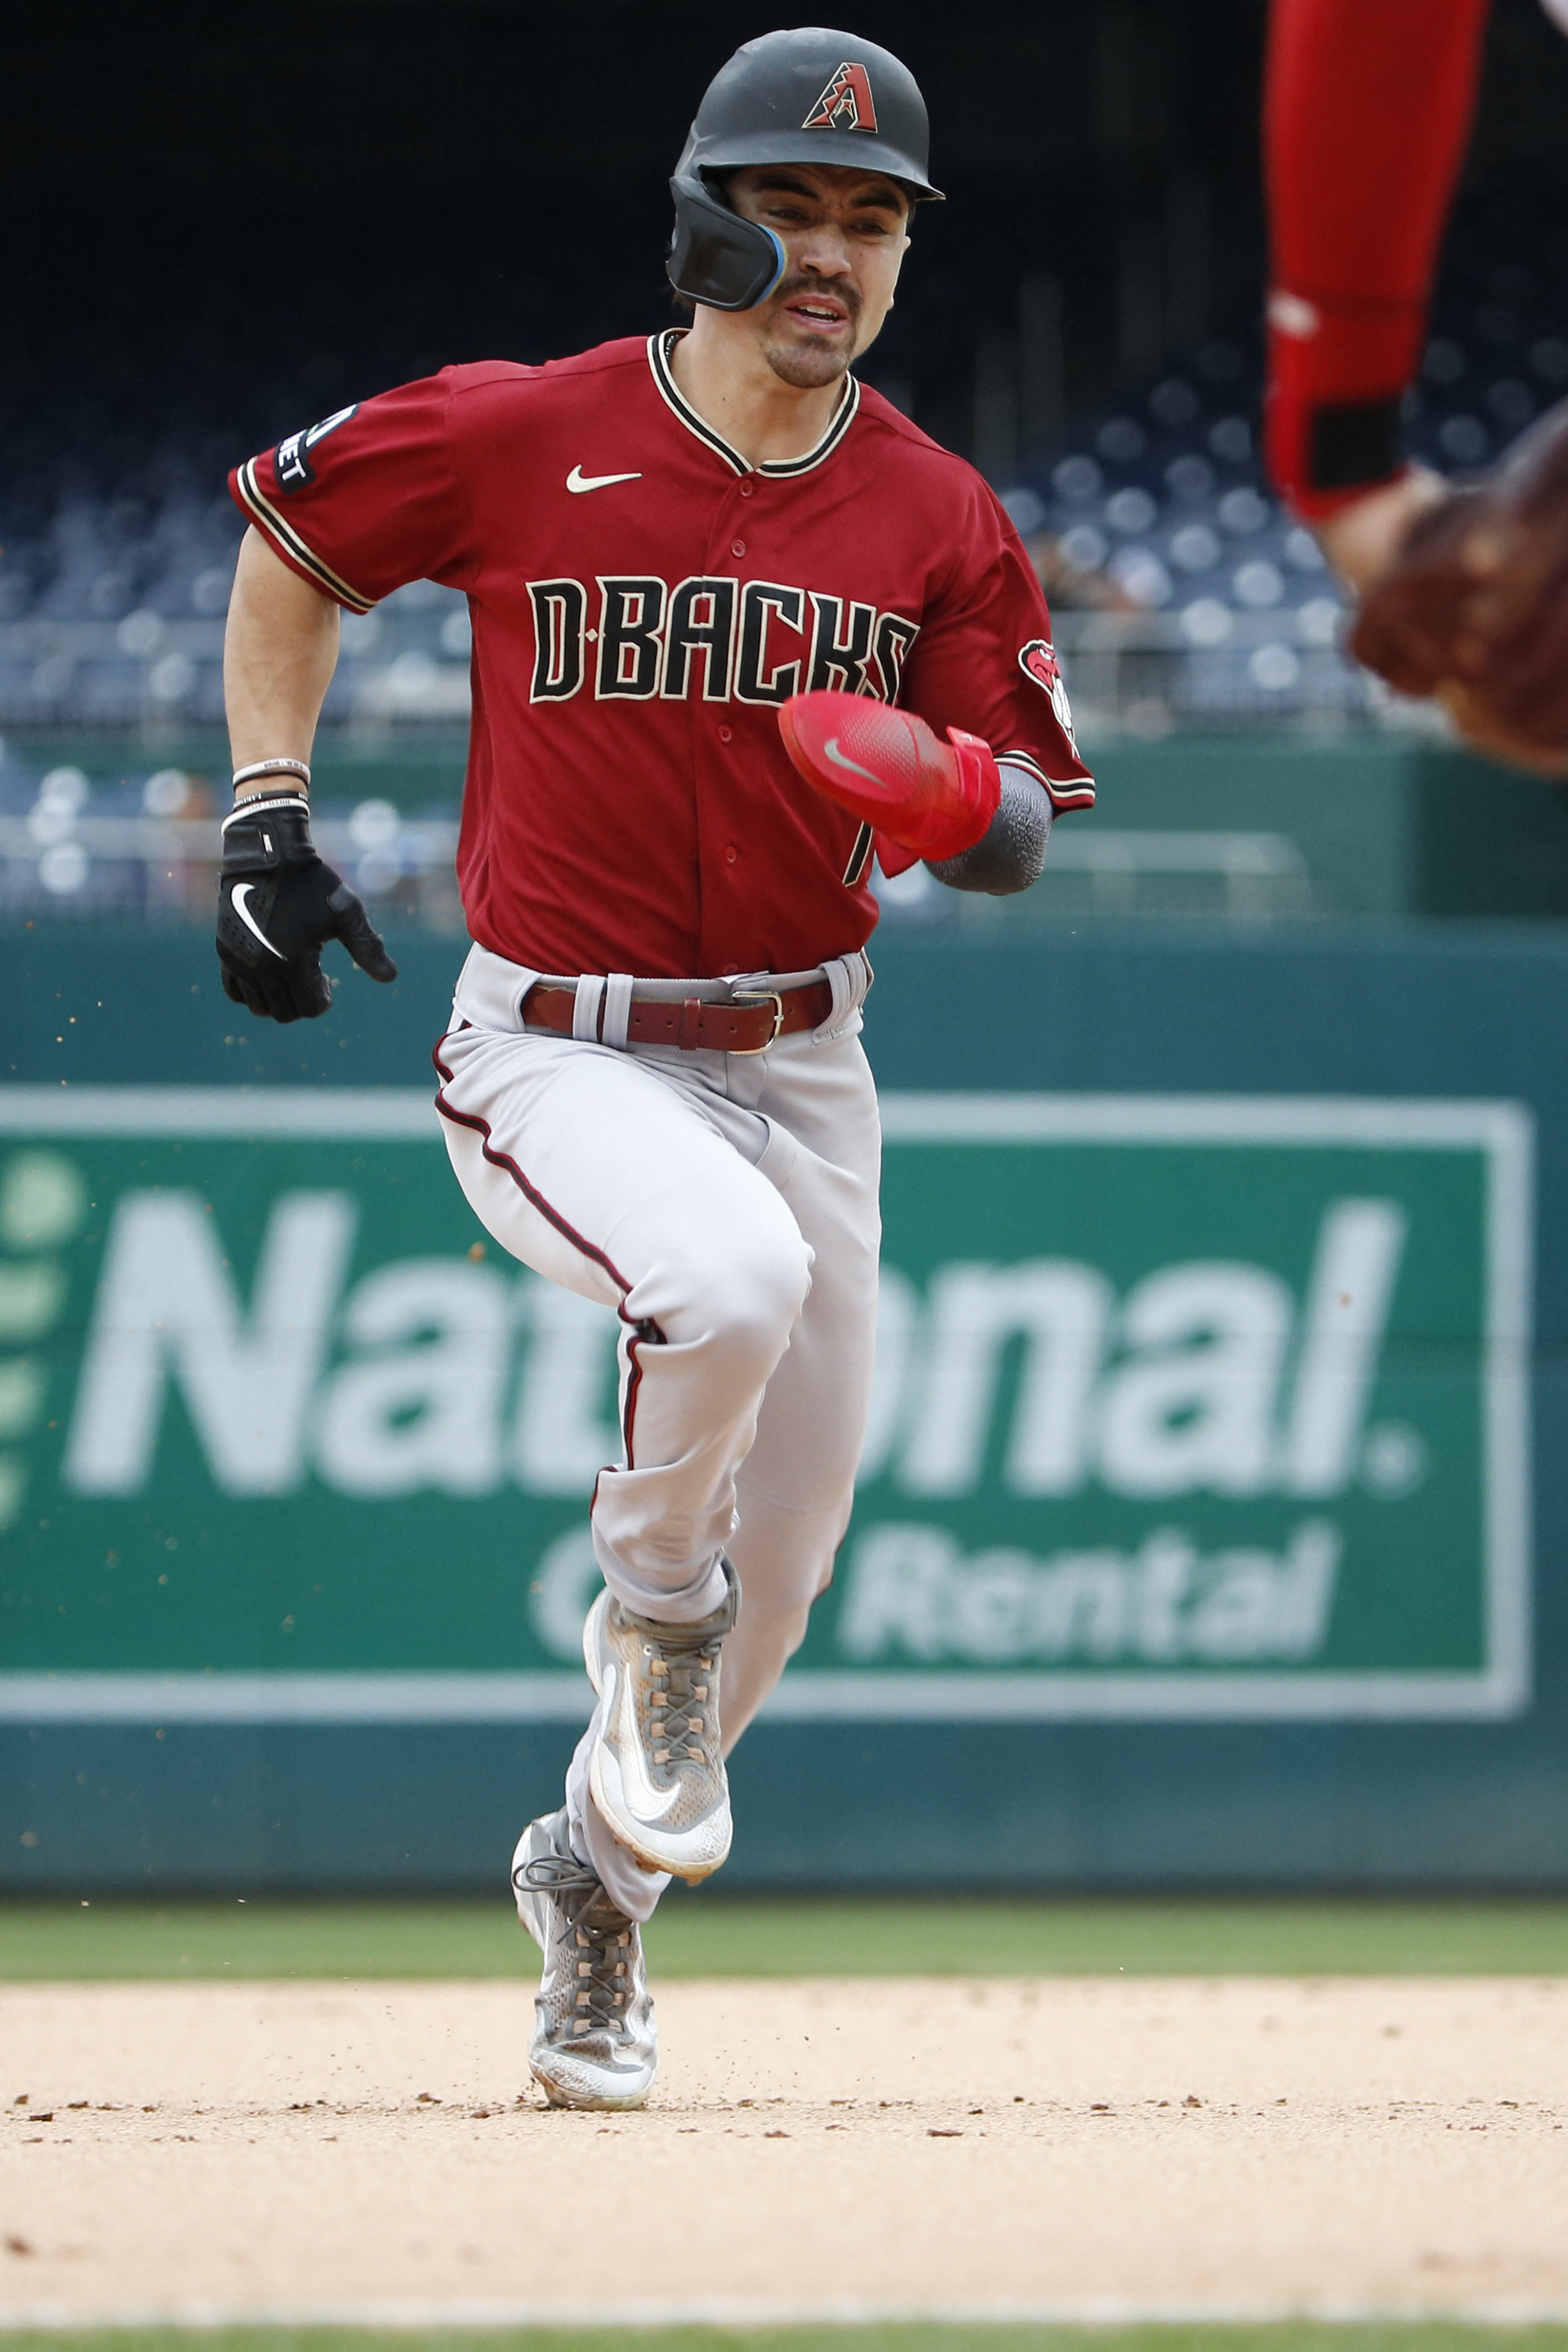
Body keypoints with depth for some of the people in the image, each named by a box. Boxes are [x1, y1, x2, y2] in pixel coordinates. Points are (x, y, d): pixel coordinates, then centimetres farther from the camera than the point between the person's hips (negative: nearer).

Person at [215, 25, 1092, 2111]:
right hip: (557, 1055, -4)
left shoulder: (938, 519, 0)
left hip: (800, 1068, 4)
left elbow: (1018, 833, 1)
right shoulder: (519, 437, -8)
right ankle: (646, 1605, -6)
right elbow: (291, 540, 8)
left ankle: (602, 1871, 35)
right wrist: (268, 818, 0)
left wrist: (953, 791, -23)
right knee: (731, 1274, -36)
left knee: (781, 1566, 8)